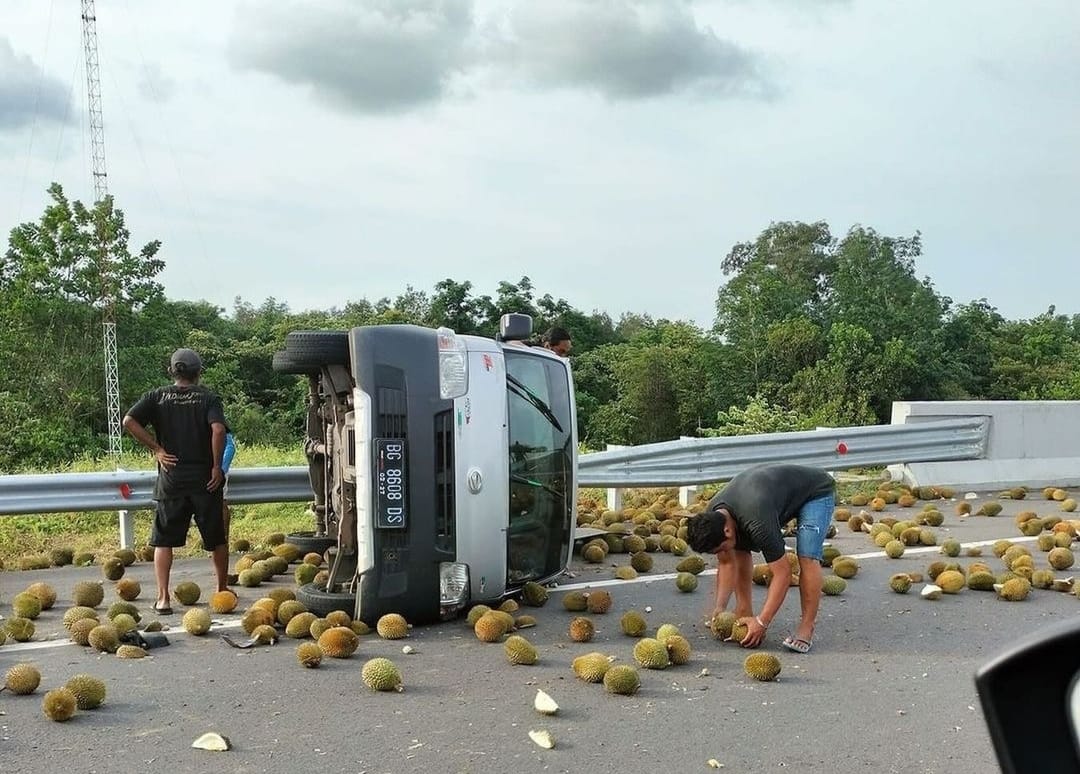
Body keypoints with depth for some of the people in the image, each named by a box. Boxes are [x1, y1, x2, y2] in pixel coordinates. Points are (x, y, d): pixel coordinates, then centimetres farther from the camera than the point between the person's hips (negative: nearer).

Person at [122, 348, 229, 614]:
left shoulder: (158, 396, 3)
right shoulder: (209, 398, -2)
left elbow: (129, 421, -10)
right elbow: (218, 429, -20)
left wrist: (156, 449, -5)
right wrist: (217, 466, -12)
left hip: (171, 479, 1)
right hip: (204, 478, 0)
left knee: (163, 540, 8)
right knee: (216, 539, 14)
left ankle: (162, 598, 2)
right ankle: (223, 590, 26)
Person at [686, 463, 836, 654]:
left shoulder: (757, 523, -41)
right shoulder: (711, 518, -19)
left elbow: (782, 573, -34)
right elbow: (726, 563, -5)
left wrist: (762, 622, -34)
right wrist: (720, 608, -14)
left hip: (817, 490, -7)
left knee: (807, 558, -26)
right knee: (740, 550, -4)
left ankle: (806, 628, -16)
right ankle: (745, 614, 5)